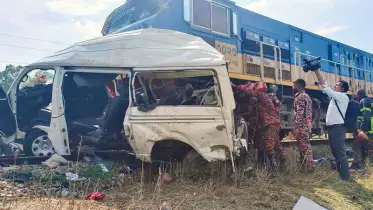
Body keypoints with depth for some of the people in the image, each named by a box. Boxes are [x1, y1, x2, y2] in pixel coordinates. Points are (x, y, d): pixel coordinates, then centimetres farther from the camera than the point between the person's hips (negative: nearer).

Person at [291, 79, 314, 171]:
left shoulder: (300, 97, -11)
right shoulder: (307, 96, 19)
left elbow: (299, 114, -20)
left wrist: (295, 128, -21)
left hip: (302, 126, -10)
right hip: (308, 125, 10)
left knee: (304, 147, -5)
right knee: (306, 146, 14)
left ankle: (309, 167, -2)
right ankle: (309, 166, 21)